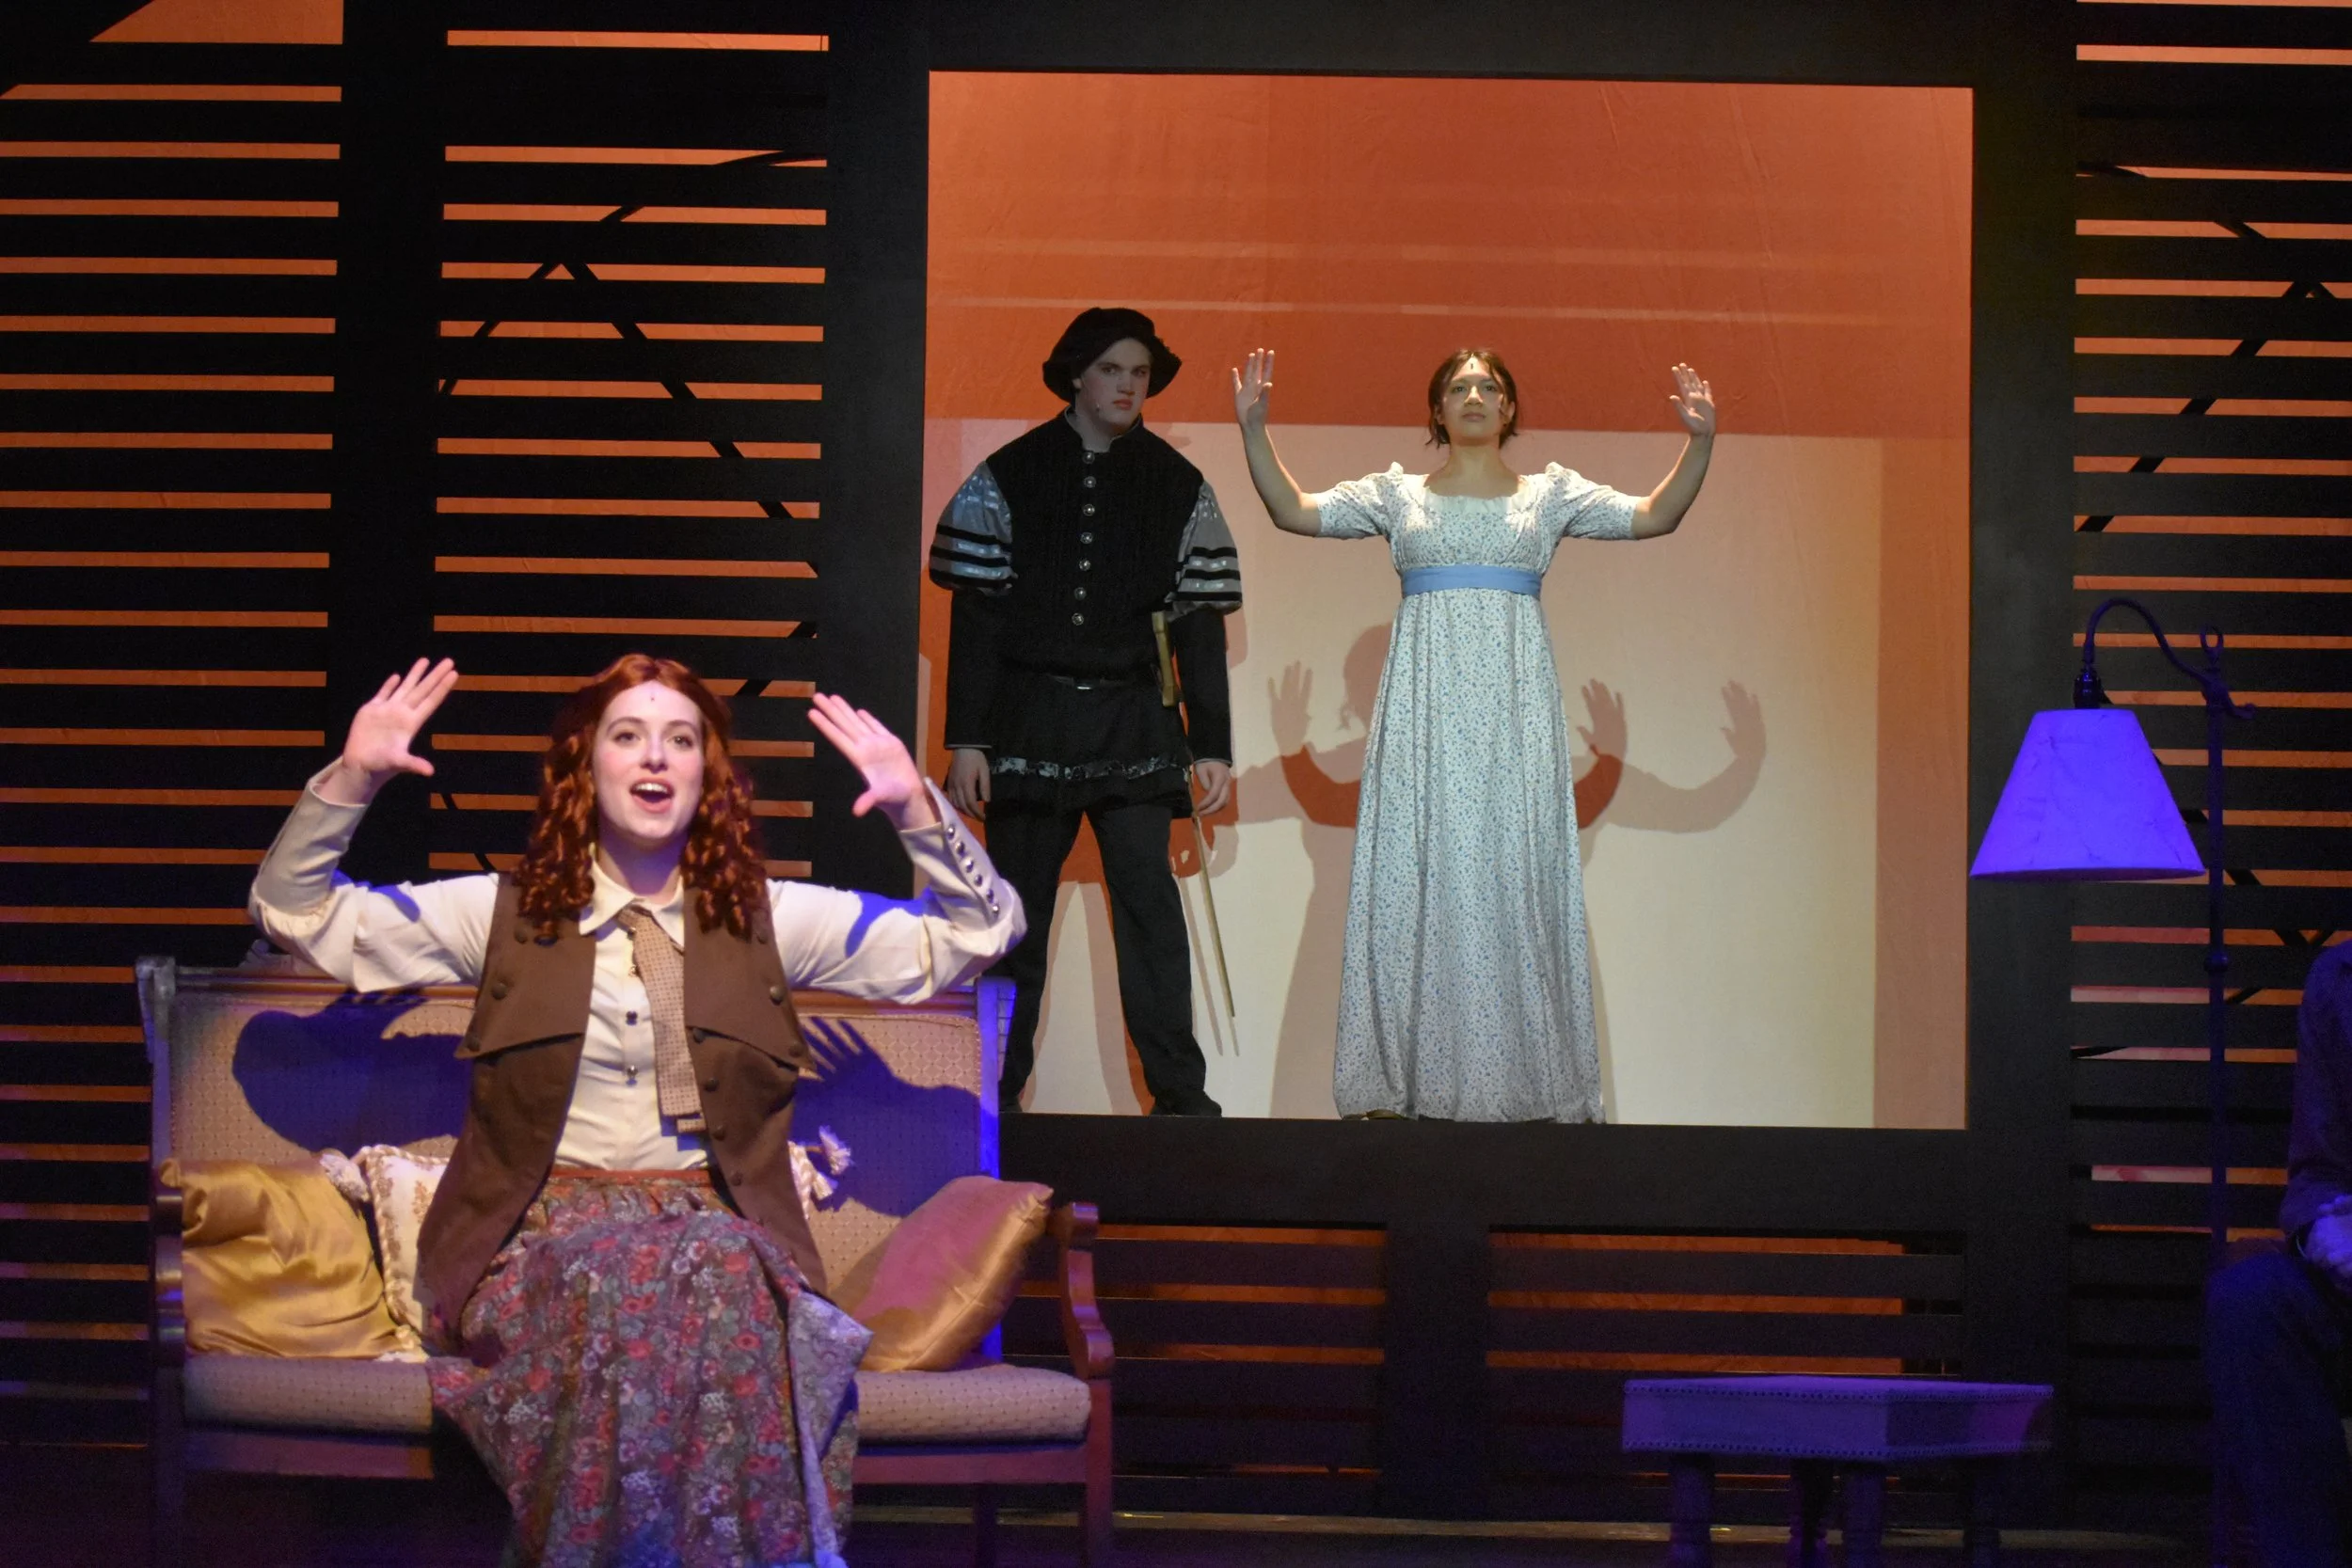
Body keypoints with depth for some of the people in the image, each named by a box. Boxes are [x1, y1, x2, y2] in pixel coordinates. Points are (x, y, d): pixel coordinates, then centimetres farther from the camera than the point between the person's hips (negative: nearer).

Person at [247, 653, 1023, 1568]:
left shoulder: (774, 921, 16)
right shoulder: (506, 916, 14)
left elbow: (980, 934, 13)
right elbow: (293, 912, 13)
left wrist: (915, 807, -3)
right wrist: (352, 777, -3)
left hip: (721, 1226, 1)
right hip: (544, 1232, -1)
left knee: (726, 1281, -38)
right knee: (619, 1281, -38)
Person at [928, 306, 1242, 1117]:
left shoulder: (1176, 486, 7)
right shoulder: (1007, 477, 4)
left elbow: (1199, 623, 8)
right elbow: (975, 615, 3)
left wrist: (1212, 745, 2)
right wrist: (966, 739, -3)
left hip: (1132, 722, 0)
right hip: (1028, 720, 0)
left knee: (1147, 894, -10)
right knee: (1018, 906, 4)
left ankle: (1179, 1091, -9)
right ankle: (994, 1093, 11)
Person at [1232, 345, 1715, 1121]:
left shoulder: (1550, 494, 12)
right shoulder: (1398, 494, 13)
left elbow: (1653, 516, 4)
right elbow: (1294, 512, 7)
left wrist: (1699, 442, -8)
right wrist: (1254, 428, -3)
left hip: (1513, 705, 0)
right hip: (1424, 701, 0)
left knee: (1515, 869, -3)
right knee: (1416, 870, -3)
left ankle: (1520, 1073, 1)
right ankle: (1407, 1075, 0)